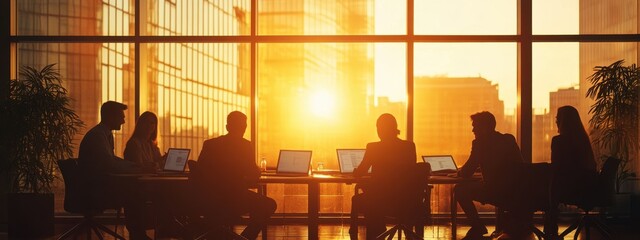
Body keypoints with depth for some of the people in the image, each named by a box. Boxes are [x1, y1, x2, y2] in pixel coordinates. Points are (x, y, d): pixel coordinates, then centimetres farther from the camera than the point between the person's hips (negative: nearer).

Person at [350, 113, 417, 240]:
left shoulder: (373, 147, -11)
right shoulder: (410, 146, 0)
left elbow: (359, 173, -4)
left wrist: (355, 171, 21)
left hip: (381, 198, -5)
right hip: (406, 199, 5)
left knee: (357, 199, 28)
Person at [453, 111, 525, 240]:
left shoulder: (480, 143, -7)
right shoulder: (509, 140, 14)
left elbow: (467, 172, -5)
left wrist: (458, 173, 17)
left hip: (497, 191, -8)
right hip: (516, 191, 8)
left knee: (460, 189, 0)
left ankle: (478, 227, 4)